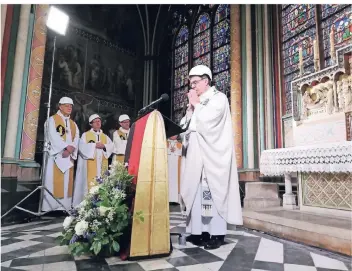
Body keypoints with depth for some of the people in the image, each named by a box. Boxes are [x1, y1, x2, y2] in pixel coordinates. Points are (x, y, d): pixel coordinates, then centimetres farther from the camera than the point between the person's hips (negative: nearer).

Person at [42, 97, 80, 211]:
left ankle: (63, 208, 6)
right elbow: (54, 137, -11)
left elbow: (76, 139, 7)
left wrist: (70, 149, -12)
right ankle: (49, 207, -3)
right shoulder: (52, 120, 4)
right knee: (53, 182, -7)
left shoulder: (73, 124, 20)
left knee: (67, 183, 3)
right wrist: (66, 147, -18)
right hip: (55, 155, -5)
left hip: (68, 157, 5)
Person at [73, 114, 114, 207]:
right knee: (90, 182, -9)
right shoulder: (85, 135, 8)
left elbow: (111, 146, 5)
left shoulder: (105, 136, 18)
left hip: (101, 164, 3)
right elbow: (82, 147, -8)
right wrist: (94, 145, -13)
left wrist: (104, 146, -12)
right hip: (90, 164, -3)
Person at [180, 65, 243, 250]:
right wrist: (191, 107, 6)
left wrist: (196, 104, -2)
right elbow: (185, 126, 16)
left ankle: (217, 234, 1)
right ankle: (199, 231, 12)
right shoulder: (196, 103, 22)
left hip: (212, 155, -7)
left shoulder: (219, 98, 1)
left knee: (212, 192, -7)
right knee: (196, 192, 4)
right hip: (196, 155, 7)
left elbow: (207, 122, -15)